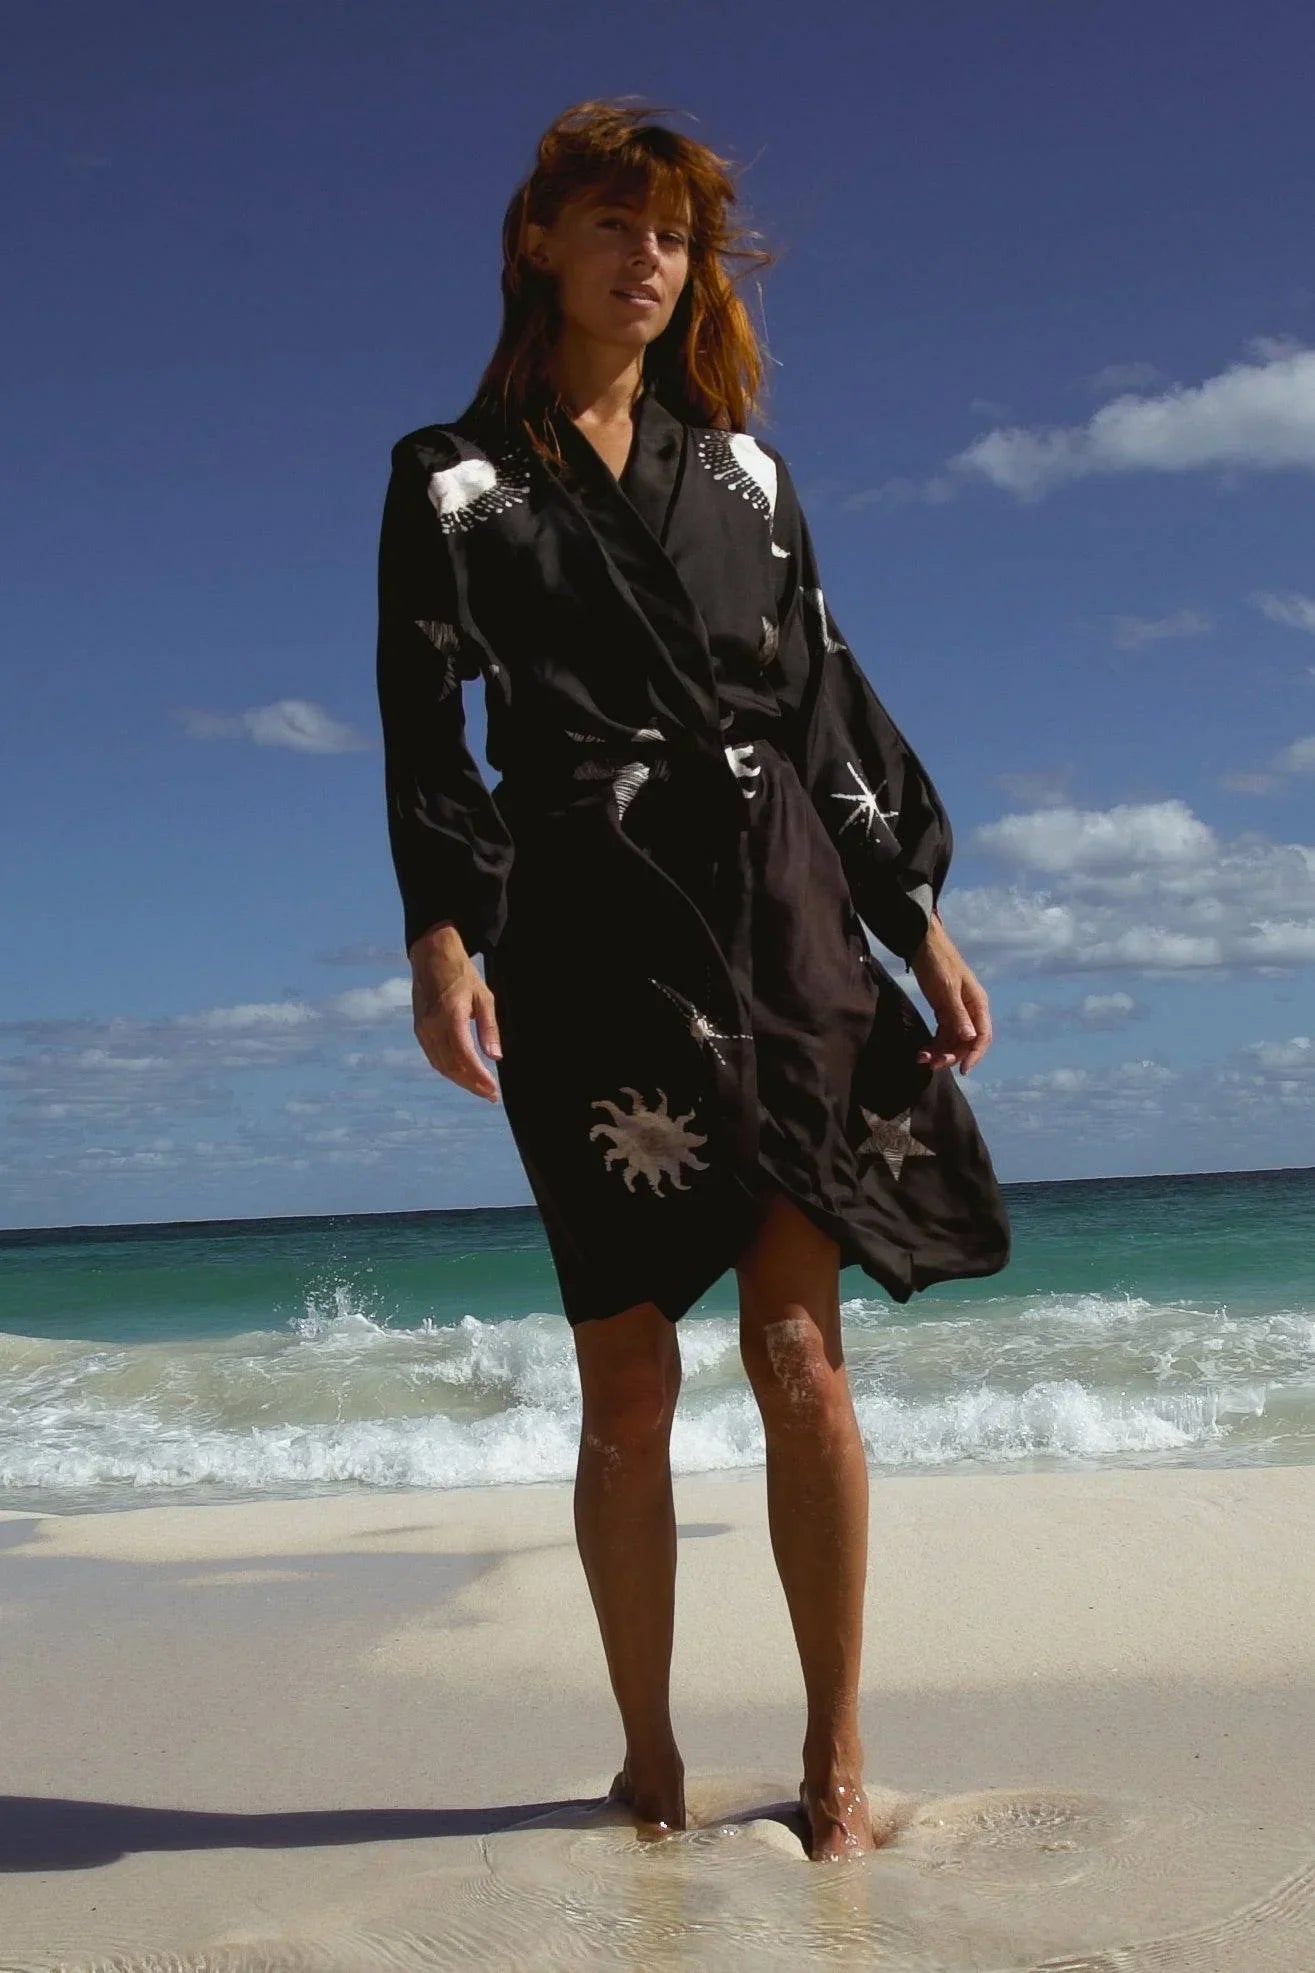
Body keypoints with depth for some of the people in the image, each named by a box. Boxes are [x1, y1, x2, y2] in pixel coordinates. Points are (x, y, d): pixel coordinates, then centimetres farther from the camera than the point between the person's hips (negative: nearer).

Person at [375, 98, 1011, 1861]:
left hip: (785, 915, 2)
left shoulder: (742, 470, 17)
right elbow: (424, 722, 1)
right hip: (589, 934, -2)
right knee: (628, 1375, 0)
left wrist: (919, 917, 8)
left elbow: (830, 699, 15)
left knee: (800, 1348, -4)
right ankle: (650, 1757, 14)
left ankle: (837, 1754, 7)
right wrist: (439, 933, -13)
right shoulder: (453, 481, 10)